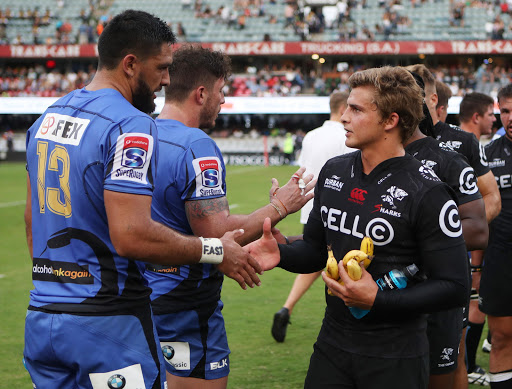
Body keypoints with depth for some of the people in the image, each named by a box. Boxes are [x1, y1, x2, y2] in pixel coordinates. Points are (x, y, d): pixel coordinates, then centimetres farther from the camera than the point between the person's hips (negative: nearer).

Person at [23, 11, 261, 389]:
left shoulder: (48, 118, 11)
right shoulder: (131, 127, -16)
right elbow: (132, 236, -24)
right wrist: (215, 251, -13)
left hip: (42, 315, 8)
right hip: (106, 326, -8)